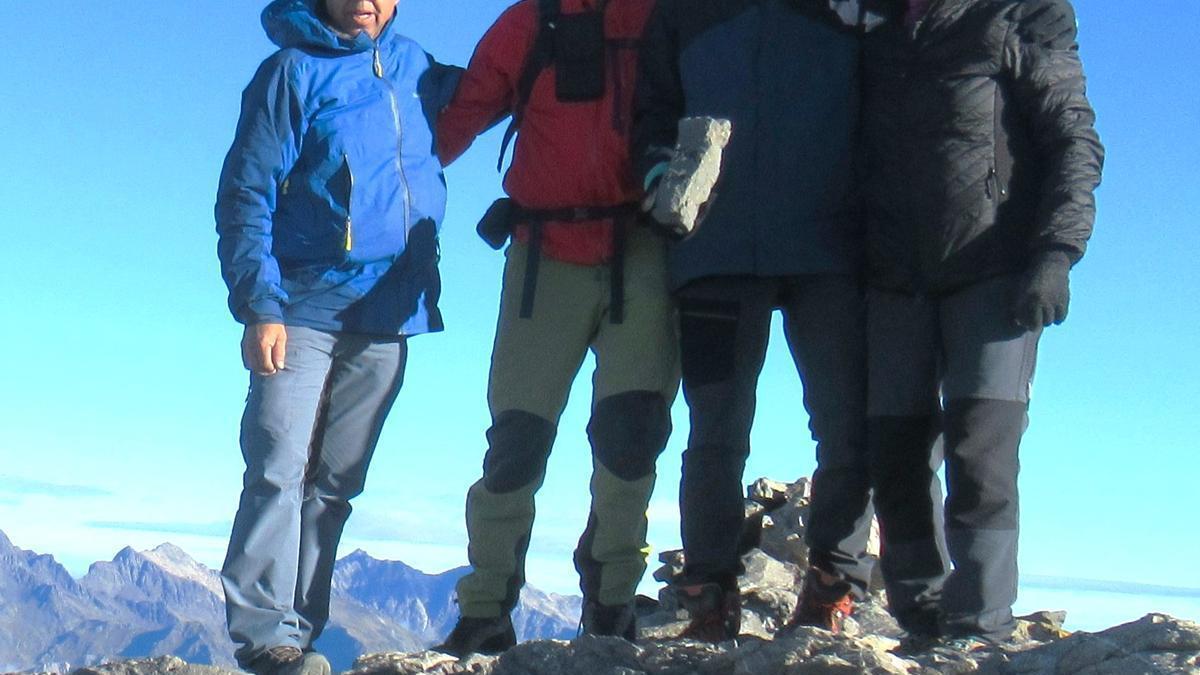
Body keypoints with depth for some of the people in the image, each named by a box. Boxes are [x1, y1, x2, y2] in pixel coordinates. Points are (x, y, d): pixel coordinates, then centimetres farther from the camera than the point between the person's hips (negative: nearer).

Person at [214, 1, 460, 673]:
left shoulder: (411, 63, 12)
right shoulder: (294, 70, -2)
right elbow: (245, 195, -7)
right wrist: (259, 307, -17)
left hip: (388, 316, 4)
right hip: (305, 307, -4)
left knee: (334, 484, 4)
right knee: (280, 469, -12)